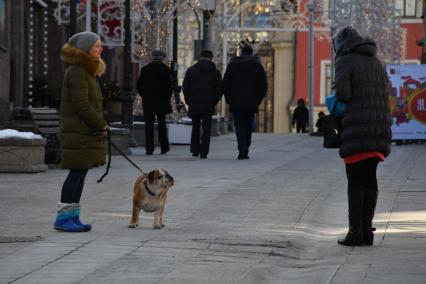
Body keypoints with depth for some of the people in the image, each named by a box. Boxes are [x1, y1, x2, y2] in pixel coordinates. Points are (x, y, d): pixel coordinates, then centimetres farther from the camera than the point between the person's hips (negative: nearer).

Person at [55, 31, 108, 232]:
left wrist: (99, 125, 12)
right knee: (77, 172, -8)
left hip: (88, 131, 10)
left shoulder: (86, 70, 19)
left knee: (80, 174, 10)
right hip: (79, 131, -10)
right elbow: (82, 105, -20)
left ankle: (72, 216, 13)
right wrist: (101, 125, -13)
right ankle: (63, 217, -5)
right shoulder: (77, 72, -14)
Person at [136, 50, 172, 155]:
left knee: (149, 125, 2)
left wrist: (144, 96, 12)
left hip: (147, 102, 1)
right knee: (161, 124, 11)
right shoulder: (165, 69, -6)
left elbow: (138, 86, 3)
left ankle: (149, 148, -4)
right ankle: (164, 147, 15)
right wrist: (167, 97, 4)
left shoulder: (145, 69, 2)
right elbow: (169, 86, -9)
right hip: (162, 101, -1)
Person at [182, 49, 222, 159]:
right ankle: (203, 153, -5)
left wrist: (189, 102, 10)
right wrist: (213, 102, 10)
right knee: (206, 129, 2)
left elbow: (185, 88, -1)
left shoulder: (191, 70, 2)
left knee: (195, 127, 16)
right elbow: (219, 90, -2)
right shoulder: (215, 72, 1)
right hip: (208, 106, -1)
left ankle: (195, 150, 13)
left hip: (194, 105, 1)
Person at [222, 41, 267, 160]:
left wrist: (229, 100, 9)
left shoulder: (232, 65, 1)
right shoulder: (257, 66, 2)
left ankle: (242, 151, -16)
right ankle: (245, 151, 15)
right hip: (251, 103, 1)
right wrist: (257, 100, 10)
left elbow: (225, 84, 0)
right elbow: (263, 86, 0)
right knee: (248, 127, 13)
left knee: (239, 126, -1)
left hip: (236, 102, -1)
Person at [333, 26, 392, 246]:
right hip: (380, 128, 7)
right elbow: (383, 96, 17)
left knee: (355, 182, -3)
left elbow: (342, 94, -14)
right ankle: (367, 230, 10)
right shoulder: (376, 63, 19)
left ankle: (355, 232, -5)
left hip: (357, 129, -6)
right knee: (370, 179, 10)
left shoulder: (345, 62, -4)